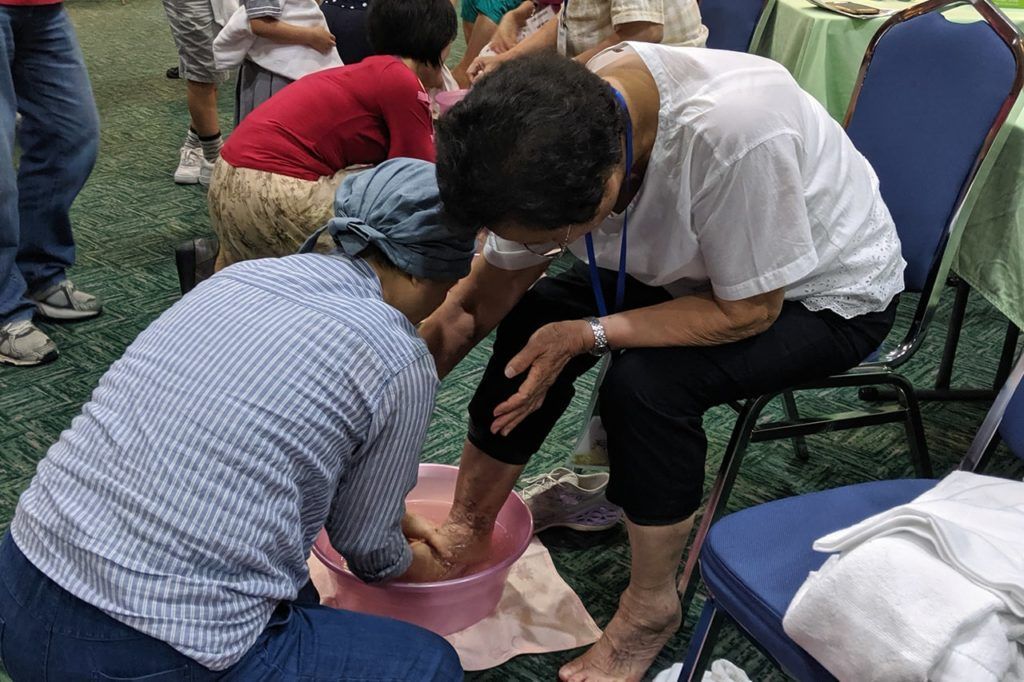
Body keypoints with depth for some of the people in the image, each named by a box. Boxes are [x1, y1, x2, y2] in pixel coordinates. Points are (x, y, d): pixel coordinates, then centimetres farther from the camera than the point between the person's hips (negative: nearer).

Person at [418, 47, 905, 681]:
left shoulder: (733, 131, -40)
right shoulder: (560, 122, -21)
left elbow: (749, 311, -27)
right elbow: (489, 290, -10)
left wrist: (589, 334, -30)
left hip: (825, 292, -6)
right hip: (697, 265, 6)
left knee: (645, 383, -28)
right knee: (530, 317, -6)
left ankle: (651, 607, -3)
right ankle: (466, 531, 11)